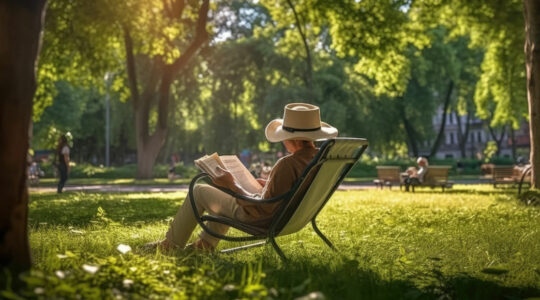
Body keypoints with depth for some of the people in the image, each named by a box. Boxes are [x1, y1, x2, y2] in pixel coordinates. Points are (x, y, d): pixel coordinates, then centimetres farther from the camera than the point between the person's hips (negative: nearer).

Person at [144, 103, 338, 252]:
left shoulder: (287, 165, -35)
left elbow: (263, 211, -31)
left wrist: (232, 185, -23)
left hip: (264, 221, -8)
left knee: (199, 191, 11)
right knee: (227, 192, 34)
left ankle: (172, 244, 28)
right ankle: (206, 243, 40)